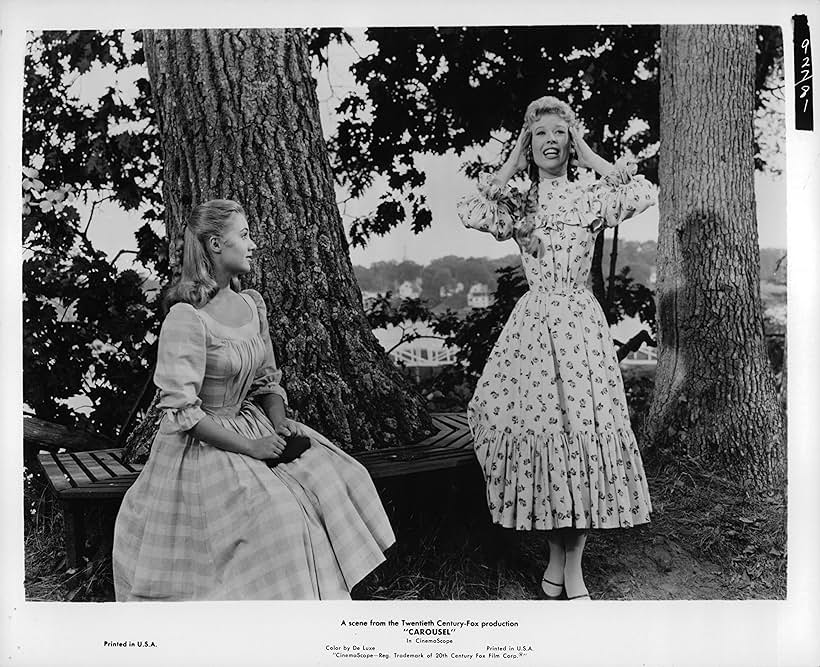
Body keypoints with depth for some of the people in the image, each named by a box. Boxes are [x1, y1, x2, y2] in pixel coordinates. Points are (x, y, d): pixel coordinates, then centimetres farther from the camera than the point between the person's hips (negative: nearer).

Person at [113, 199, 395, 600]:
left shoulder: (252, 304, 5)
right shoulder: (187, 319, -19)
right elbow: (182, 412, -20)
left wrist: (279, 422, -4)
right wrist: (250, 447, -20)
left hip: (254, 428, 7)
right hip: (203, 447, -7)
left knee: (340, 477, -7)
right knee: (275, 513, -25)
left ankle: (327, 594, 5)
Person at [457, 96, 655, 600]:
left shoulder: (591, 198, 7)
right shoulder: (518, 205, 11)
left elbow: (645, 194, -9)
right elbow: (469, 211, -5)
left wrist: (591, 159, 2)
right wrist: (512, 164, 4)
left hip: (579, 321, -1)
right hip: (533, 322, 2)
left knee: (583, 427, -5)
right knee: (537, 428, 1)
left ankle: (573, 569, 7)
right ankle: (556, 558, 19)